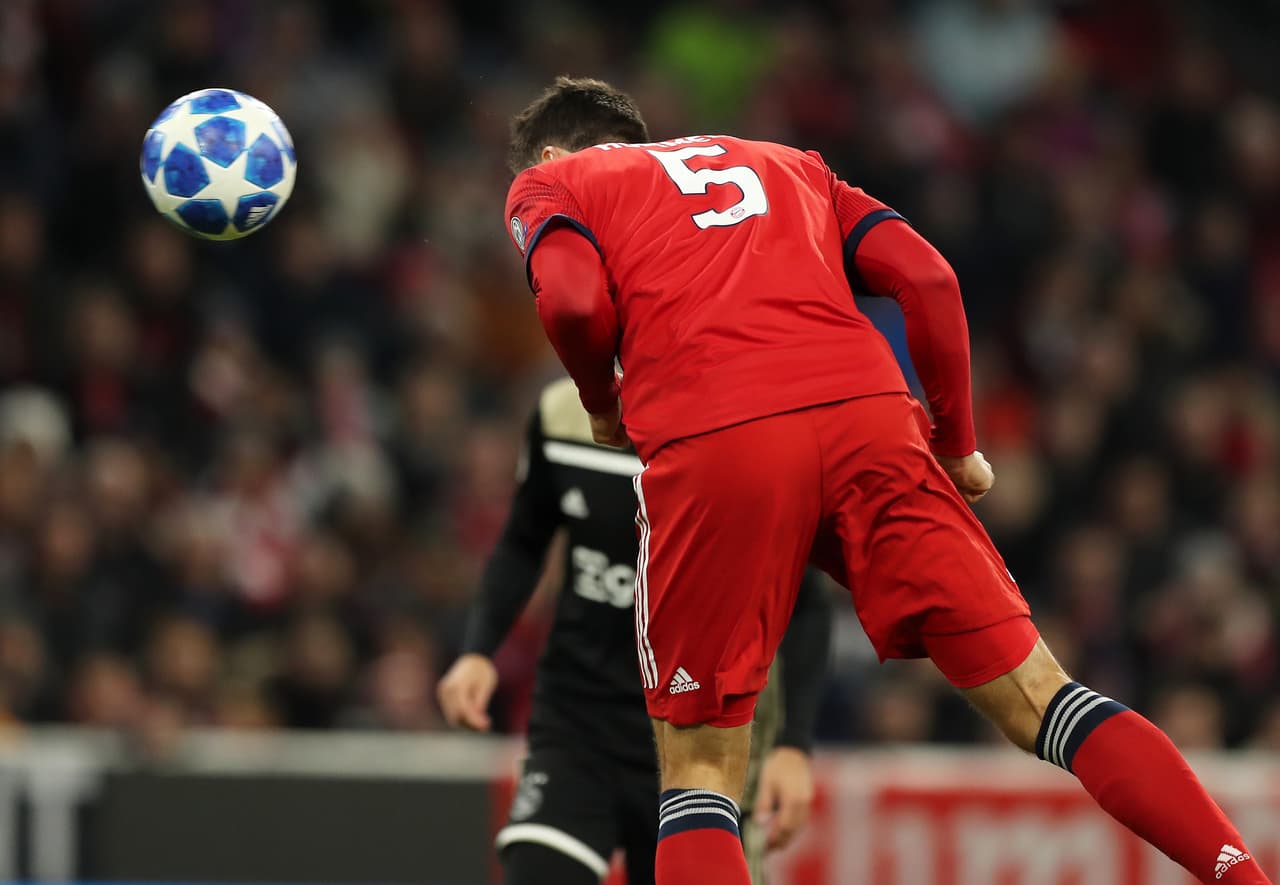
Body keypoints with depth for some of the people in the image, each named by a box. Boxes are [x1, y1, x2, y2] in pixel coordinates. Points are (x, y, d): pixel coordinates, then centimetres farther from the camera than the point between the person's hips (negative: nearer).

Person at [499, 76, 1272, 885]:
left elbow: (574, 301, 0)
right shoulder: (791, 166, 34)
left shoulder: (550, 185, 23)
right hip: (871, 421, 3)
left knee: (699, 767, 6)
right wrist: (957, 445, 25)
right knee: (1035, 696, 5)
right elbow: (928, 279, 17)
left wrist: (602, 403, 19)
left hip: (712, 446, -3)